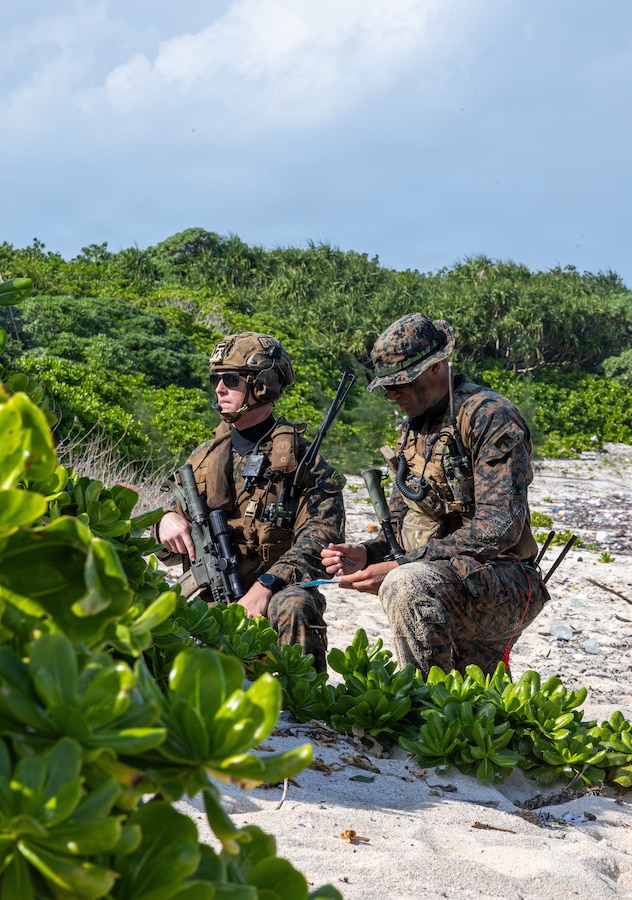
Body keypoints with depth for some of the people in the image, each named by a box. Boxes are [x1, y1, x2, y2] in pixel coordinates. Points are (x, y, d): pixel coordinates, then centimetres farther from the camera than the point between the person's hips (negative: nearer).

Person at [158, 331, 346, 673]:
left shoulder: (299, 458, 4)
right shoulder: (203, 458, 20)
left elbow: (320, 538, -10)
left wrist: (265, 586, -25)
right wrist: (168, 519, -2)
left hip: (272, 591, -4)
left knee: (294, 606, -37)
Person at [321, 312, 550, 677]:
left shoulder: (490, 416, -14)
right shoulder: (413, 428, 13)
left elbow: (498, 528, -24)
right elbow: (404, 525, 18)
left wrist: (399, 567, -24)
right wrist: (368, 554, -5)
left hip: (505, 584, -9)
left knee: (408, 585, -34)